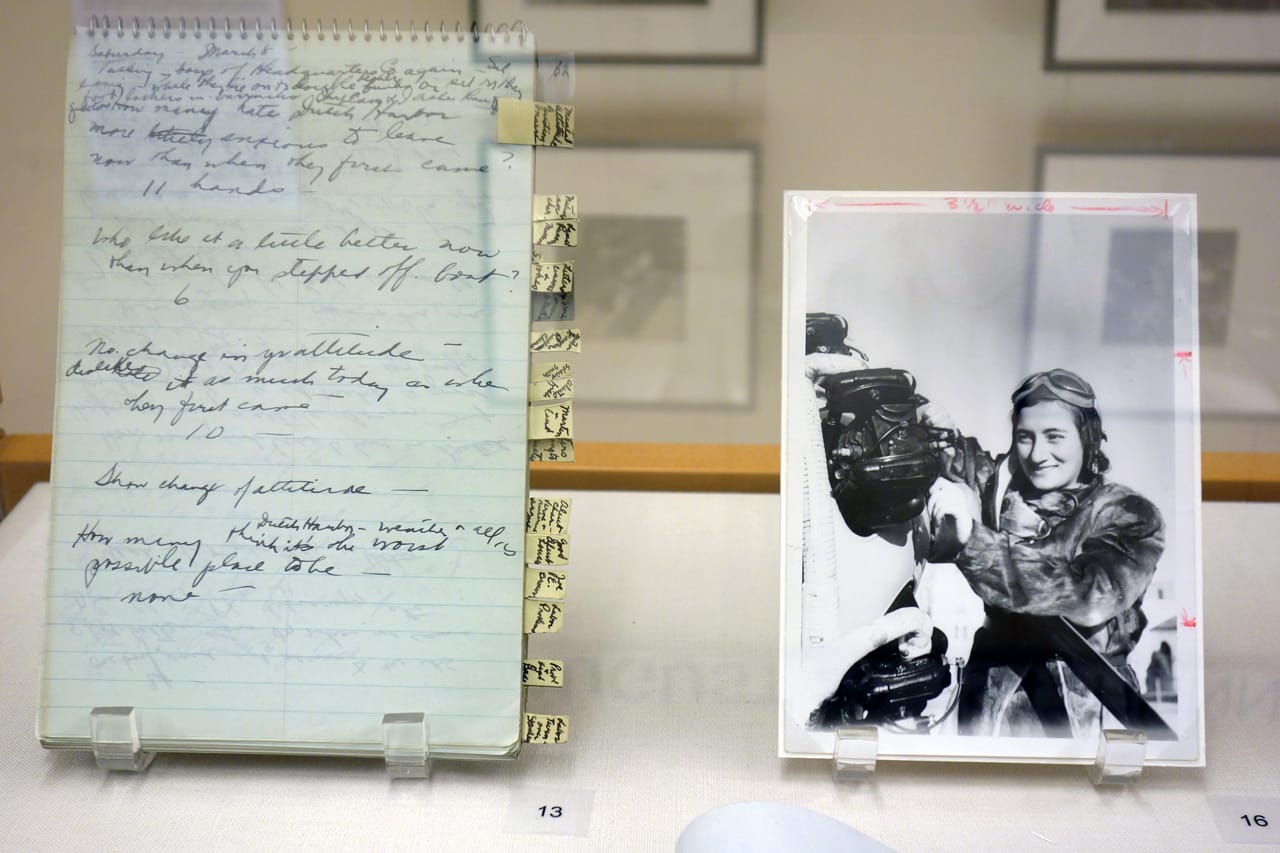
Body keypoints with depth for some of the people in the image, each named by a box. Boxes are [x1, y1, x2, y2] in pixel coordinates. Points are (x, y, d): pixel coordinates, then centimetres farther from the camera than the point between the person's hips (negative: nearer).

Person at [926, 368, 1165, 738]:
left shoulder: (1127, 514, -2)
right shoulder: (994, 484, 4)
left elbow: (1092, 595, -20)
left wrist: (973, 539, -26)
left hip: (1084, 706, -1)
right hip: (992, 701, 2)